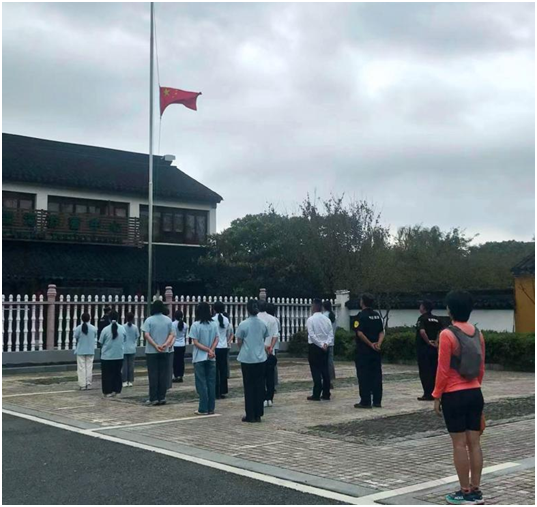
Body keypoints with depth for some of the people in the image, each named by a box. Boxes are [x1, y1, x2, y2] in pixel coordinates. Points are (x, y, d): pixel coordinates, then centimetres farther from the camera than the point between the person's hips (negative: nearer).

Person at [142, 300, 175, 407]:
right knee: (163, 375, 6)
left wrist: (155, 346, -14)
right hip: (165, 351, 2)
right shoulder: (168, 320, 4)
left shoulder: (149, 320, -5)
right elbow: (171, 334, -2)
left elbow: (147, 335, -13)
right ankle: (162, 398, 8)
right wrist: (165, 344, -12)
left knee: (153, 375, 1)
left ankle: (154, 399, 1)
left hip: (151, 351, -2)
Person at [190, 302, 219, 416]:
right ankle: (211, 408, 10)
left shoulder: (195, 325, -9)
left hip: (199, 358, -4)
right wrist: (211, 351, -10)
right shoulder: (214, 324, 3)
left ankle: (203, 409, 0)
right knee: (211, 383, 8)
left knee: (202, 384, 0)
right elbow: (217, 339, -1)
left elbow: (196, 342, -13)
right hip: (211, 358, 4)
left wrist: (209, 350, -12)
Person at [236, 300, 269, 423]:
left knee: (249, 387, 4)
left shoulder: (243, 324, -11)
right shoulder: (263, 324, 0)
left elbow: (239, 342, -3)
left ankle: (250, 415, 6)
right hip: (260, 358, 3)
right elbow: (265, 339, 9)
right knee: (259, 386, 10)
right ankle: (258, 414, 13)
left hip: (247, 359, -3)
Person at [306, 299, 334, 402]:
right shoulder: (327, 319, 4)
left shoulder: (311, 319, -10)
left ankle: (316, 395, -2)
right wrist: (326, 344, -11)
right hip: (325, 347, 5)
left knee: (316, 370, -1)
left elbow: (312, 335, -17)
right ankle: (326, 394, 11)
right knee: (325, 370, 9)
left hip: (315, 347, -5)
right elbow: (331, 334, -2)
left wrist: (321, 344, -14)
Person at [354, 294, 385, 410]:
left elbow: (360, 333, -19)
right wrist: (378, 343, -7)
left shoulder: (361, 315, -10)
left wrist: (370, 344, -13)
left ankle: (365, 401, -1)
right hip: (376, 351, 6)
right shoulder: (377, 315, 9)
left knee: (364, 376, -1)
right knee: (376, 375, 9)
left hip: (364, 350, -6)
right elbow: (382, 332, 5)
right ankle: (377, 401, 11)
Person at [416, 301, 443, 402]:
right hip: (434, 348, 6)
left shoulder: (422, 318, -9)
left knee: (424, 371, 0)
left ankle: (428, 394, -1)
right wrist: (436, 342, 0)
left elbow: (422, 331, -24)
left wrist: (428, 342, -14)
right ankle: (434, 394, 13)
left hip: (424, 348, -6)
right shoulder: (437, 319, 10)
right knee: (433, 371, 11)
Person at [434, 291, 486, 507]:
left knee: (459, 444, 1)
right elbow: (481, 368, 12)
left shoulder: (448, 334, -14)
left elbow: (443, 369, -13)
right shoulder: (478, 333, 6)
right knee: (474, 443, 10)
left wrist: (437, 395, -5)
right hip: (475, 394, 6)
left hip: (454, 395, -6)